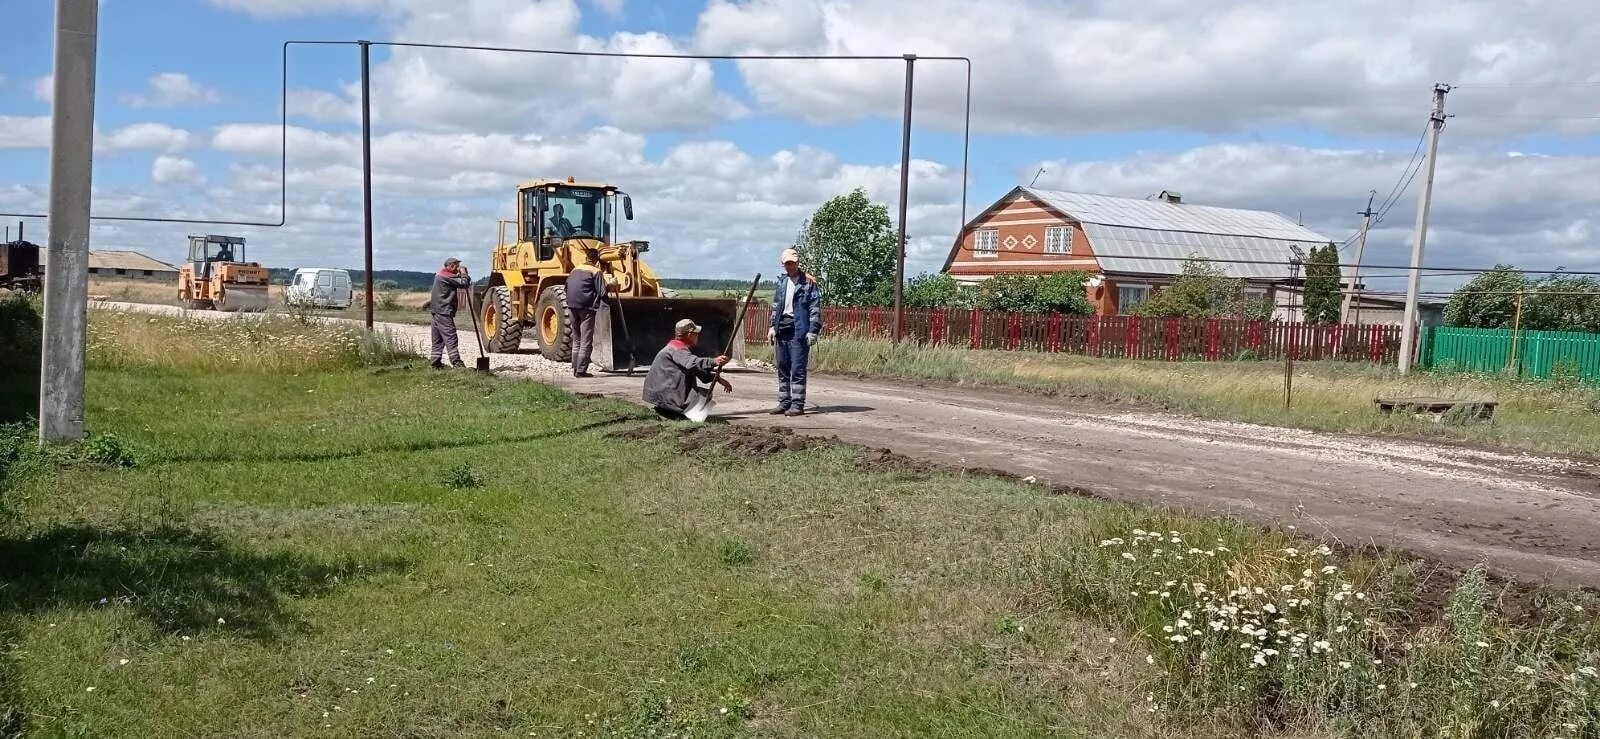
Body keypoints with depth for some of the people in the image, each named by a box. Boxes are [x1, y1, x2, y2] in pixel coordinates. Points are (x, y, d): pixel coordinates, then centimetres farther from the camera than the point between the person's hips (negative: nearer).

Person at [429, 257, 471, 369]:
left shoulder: (441, 275, 19)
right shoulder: (447, 276, -13)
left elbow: (457, 282, 20)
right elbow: (464, 283, -17)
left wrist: (460, 274, 5)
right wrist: (463, 273, -1)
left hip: (437, 311, 10)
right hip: (444, 311, -10)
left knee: (438, 338, 12)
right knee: (450, 337, -12)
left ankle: (435, 361, 14)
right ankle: (456, 361, -15)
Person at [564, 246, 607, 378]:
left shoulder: (575, 270, 14)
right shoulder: (595, 272, -4)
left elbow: (567, 287, 16)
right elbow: (602, 293, -9)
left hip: (572, 307, 6)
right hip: (586, 308, -6)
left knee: (576, 340, 17)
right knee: (586, 341, -2)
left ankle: (575, 369, 17)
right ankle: (581, 370, -7)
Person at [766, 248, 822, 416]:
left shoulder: (809, 282, -3)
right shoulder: (782, 281, 15)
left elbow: (815, 309, -6)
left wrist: (813, 331, -13)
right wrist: (773, 326, 13)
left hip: (799, 331, -7)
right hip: (782, 330, 7)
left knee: (798, 369, -6)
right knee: (783, 369, 10)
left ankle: (797, 404, -2)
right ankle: (784, 403, 17)